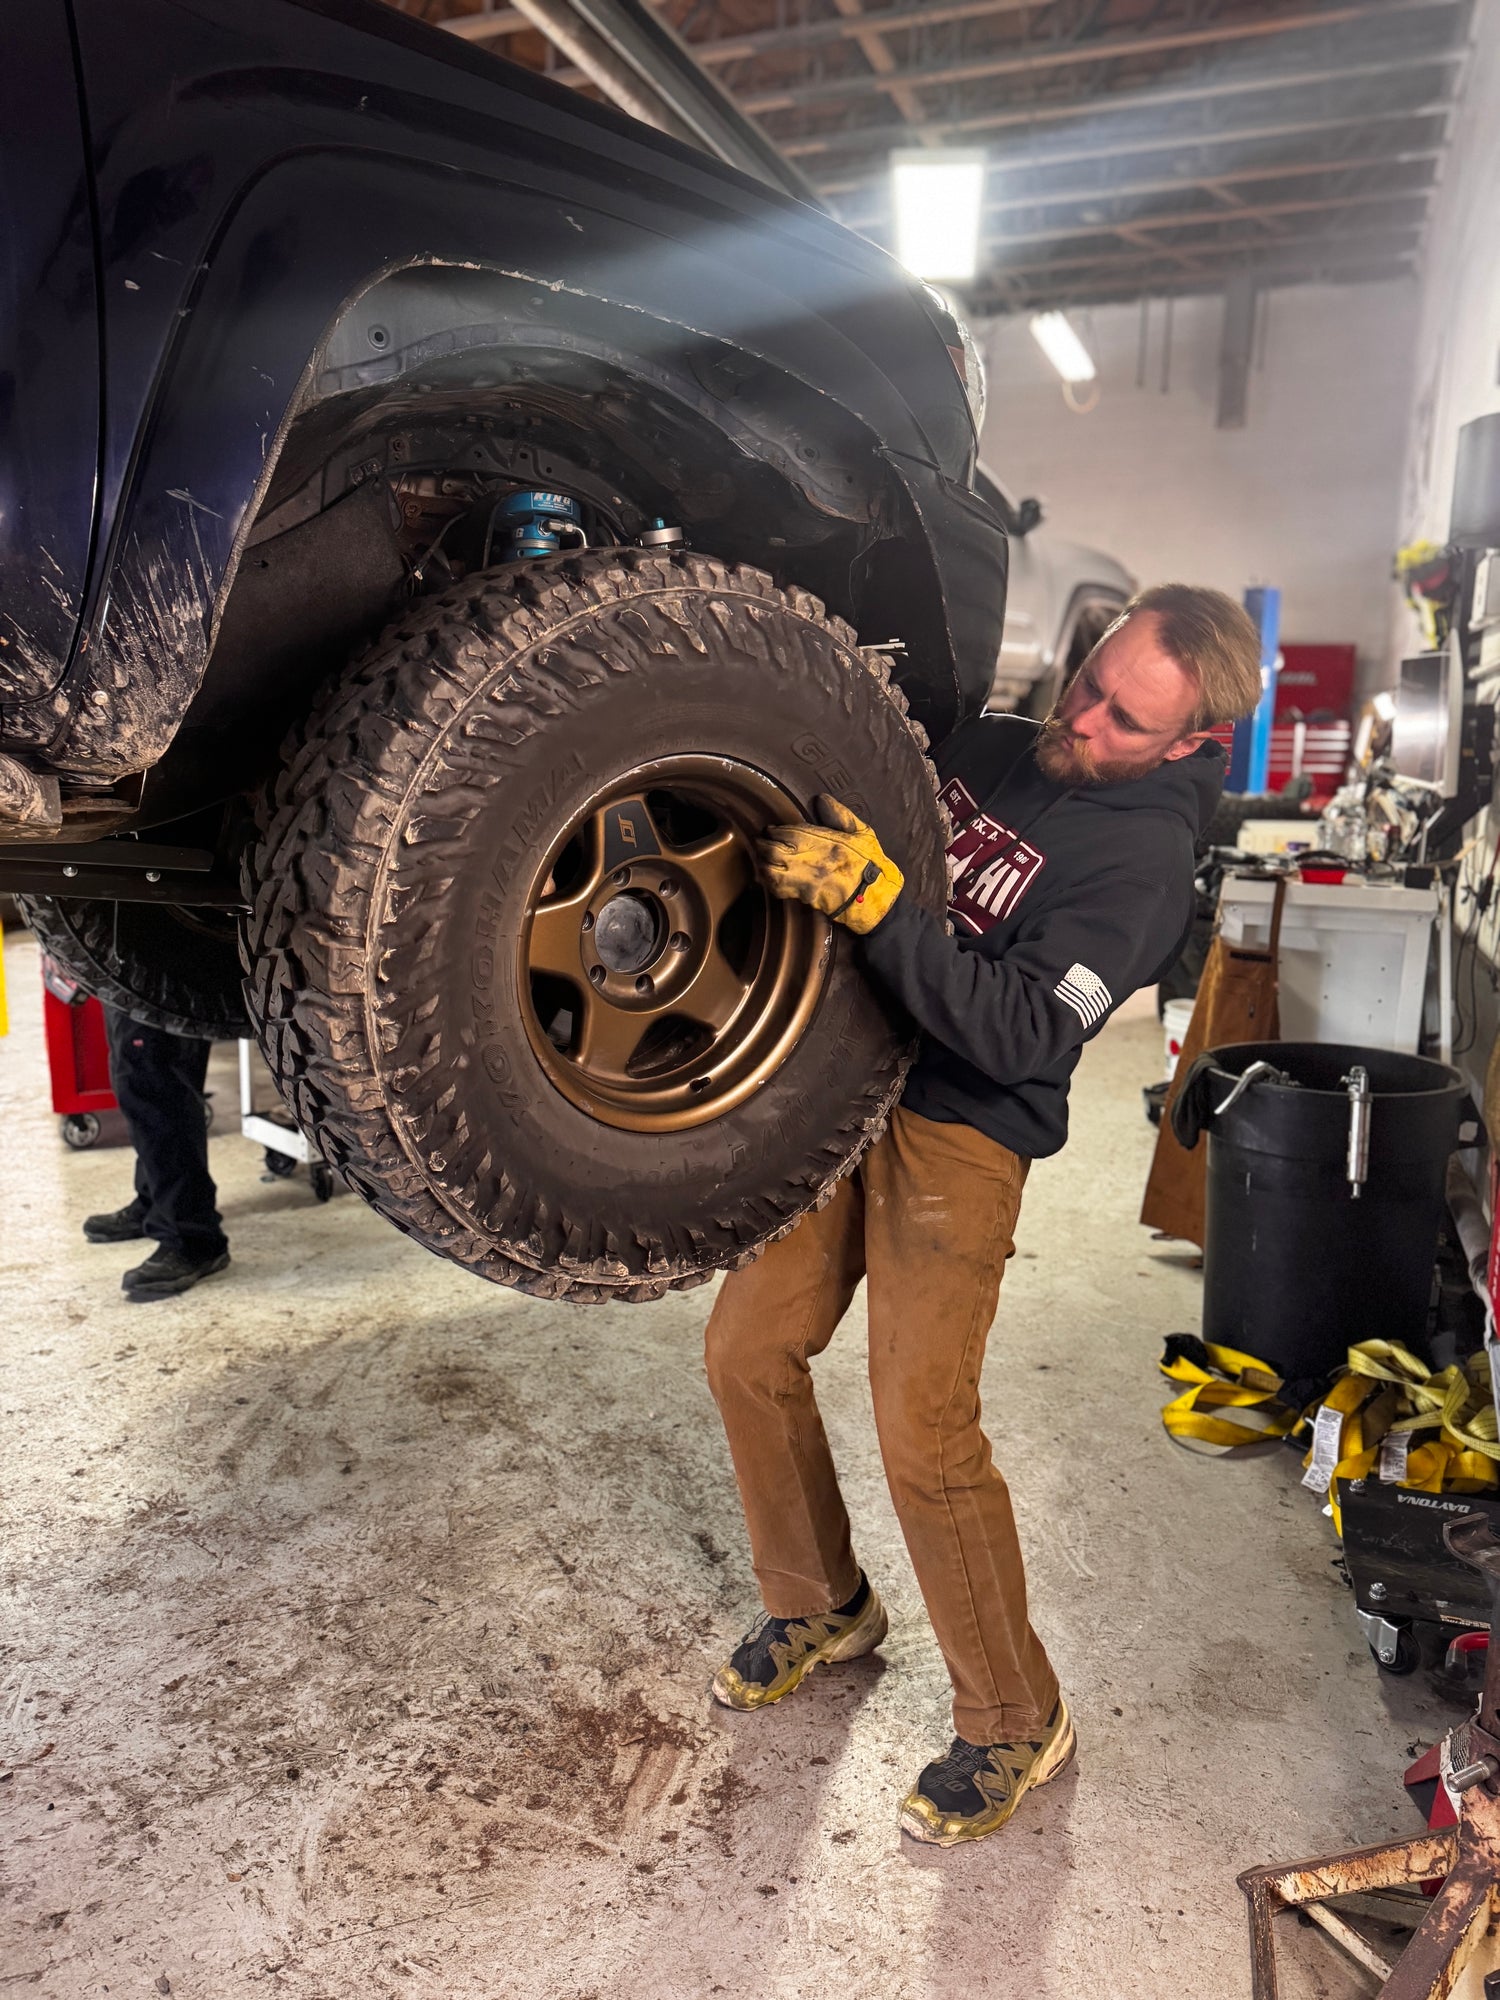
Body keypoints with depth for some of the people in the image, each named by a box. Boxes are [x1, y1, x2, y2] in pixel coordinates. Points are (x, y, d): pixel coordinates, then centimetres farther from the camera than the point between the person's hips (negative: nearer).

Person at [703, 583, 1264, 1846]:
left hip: (960, 1136, -7)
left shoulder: (1146, 855, -12)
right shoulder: (985, 745, 8)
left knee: (924, 1432, -8)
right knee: (748, 1351, 9)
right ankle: (822, 1608, 32)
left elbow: (1023, 1037, -22)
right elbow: (844, 834, 20)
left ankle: (1017, 1721, 16)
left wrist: (880, 903, -30)